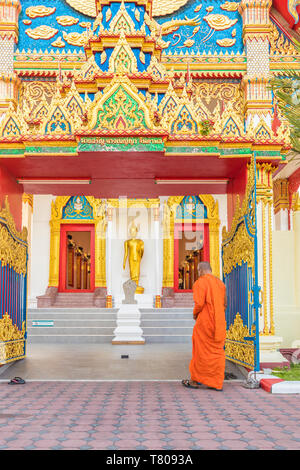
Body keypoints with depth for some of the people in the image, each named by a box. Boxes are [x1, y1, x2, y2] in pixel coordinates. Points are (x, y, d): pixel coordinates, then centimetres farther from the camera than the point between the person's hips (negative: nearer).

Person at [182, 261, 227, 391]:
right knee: (217, 352, 9)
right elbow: (224, 304, 14)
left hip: (204, 322, -6)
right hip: (219, 323, 6)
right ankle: (218, 382, 9)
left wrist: (195, 314, 0)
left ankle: (195, 380, 14)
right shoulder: (220, 283, 11)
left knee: (200, 351, 4)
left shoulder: (200, 282, -11)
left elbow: (199, 303, -18)